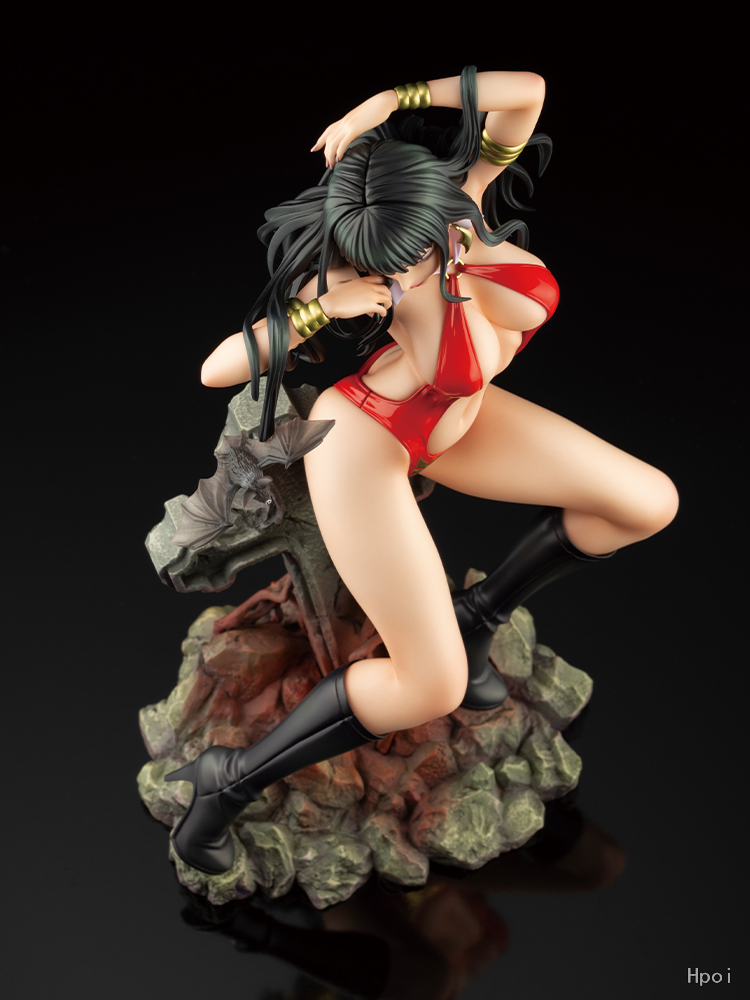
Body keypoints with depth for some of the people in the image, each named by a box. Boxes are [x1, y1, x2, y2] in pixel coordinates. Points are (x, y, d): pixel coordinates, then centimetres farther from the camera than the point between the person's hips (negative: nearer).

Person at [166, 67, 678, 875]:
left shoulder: (465, 196, -20)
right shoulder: (378, 283, -32)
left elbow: (526, 90, -31)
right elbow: (216, 370, -29)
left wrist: (391, 101, -33)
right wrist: (321, 306, -39)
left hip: (453, 418, 7)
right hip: (366, 438, -7)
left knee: (649, 505, 4)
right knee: (432, 687, -14)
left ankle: (480, 612, 19)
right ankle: (230, 781, 0)